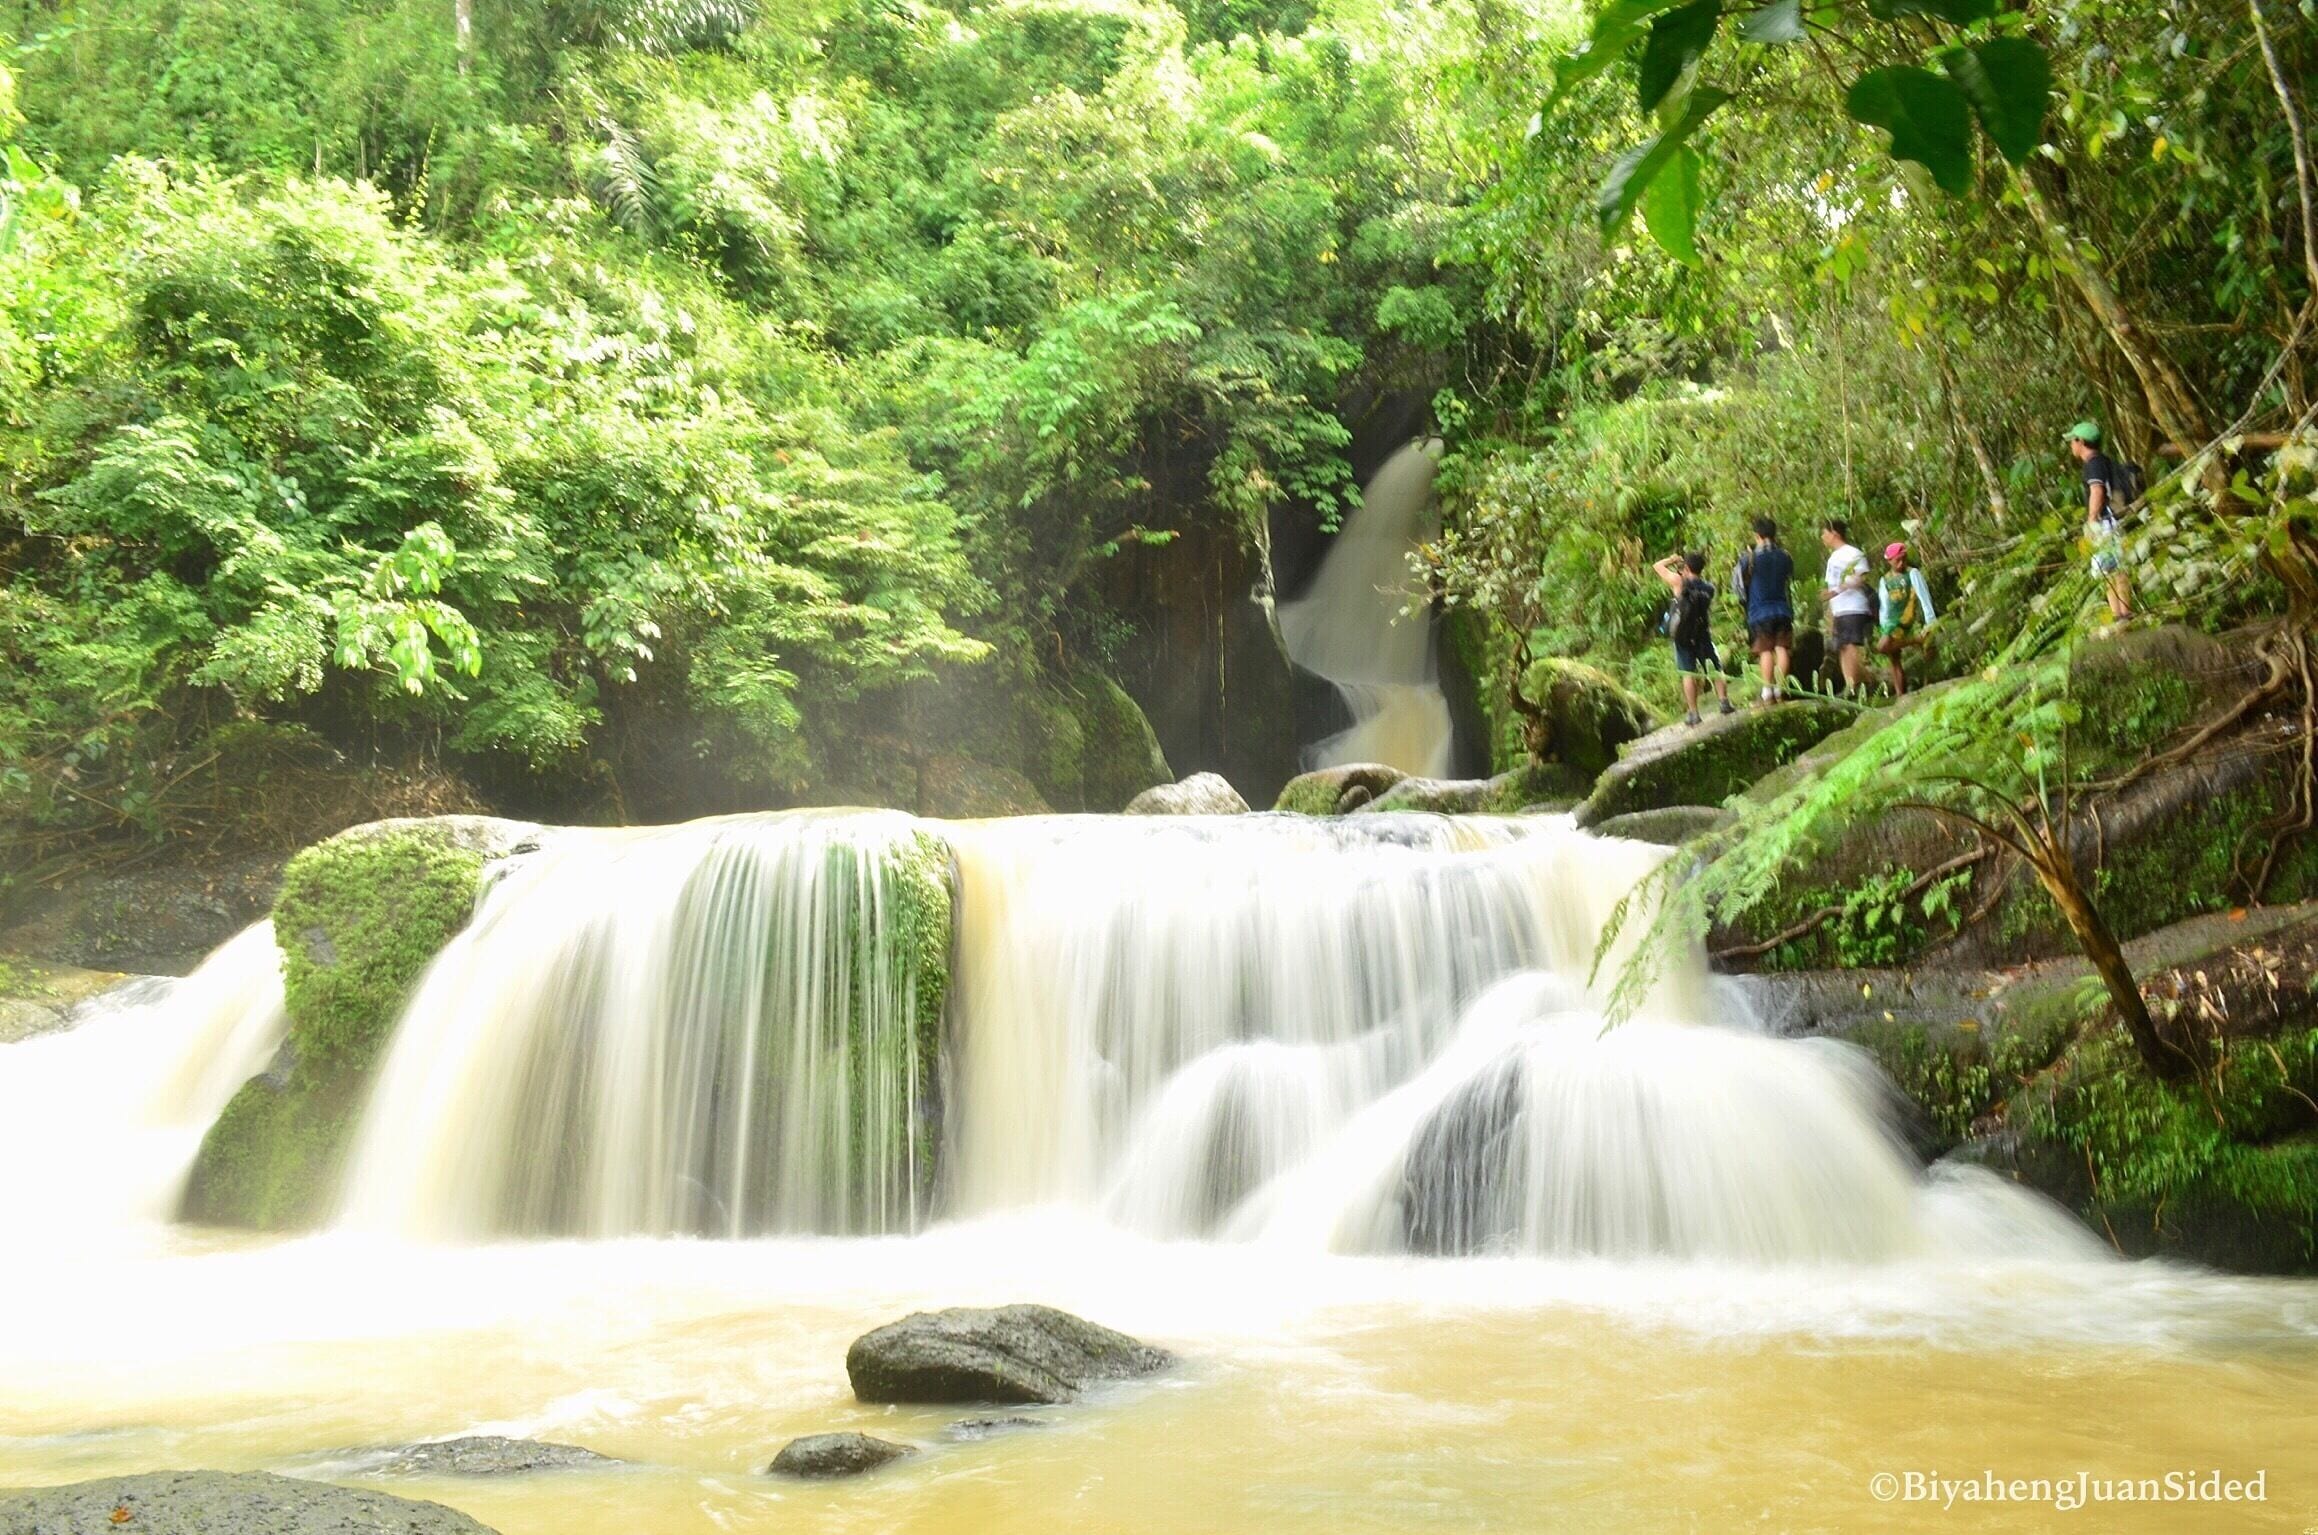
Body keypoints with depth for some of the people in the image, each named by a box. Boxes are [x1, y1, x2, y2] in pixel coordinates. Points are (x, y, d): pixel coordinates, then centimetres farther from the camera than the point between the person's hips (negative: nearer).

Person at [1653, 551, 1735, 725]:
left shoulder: (1679, 582, -9)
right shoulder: (1709, 588, 2)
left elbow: (1657, 566, 1)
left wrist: (1673, 559, 15)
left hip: (1683, 636, -2)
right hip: (1703, 635, 2)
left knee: (1689, 674, 0)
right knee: (1716, 669, 10)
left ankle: (1693, 713, -2)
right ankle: (1724, 701, -3)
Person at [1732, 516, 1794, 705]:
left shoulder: (1750, 557, -7)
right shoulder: (1785, 556, 5)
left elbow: (1737, 582, 1)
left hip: (1760, 611, -3)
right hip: (1782, 610, 3)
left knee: (1765, 651, -1)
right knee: (1782, 649, 2)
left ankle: (1768, 692, -5)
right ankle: (1780, 689, -4)